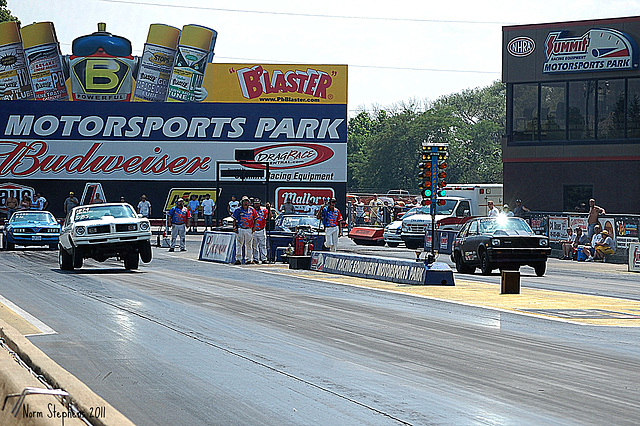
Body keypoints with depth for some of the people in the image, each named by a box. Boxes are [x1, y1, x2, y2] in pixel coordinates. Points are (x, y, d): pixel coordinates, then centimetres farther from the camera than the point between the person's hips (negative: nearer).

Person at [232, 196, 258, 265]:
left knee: (249, 245, 6)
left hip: (249, 230, 2)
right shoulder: (238, 210, 0)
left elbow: (255, 219, 12)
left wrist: (254, 227, 3)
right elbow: (234, 220, 3)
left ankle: (249, 259, 12)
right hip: (240, 229, -2)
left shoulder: (252, 210, 6)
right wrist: (234, 227, -7)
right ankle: (238, 259, -3)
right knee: (239, 244, -5)